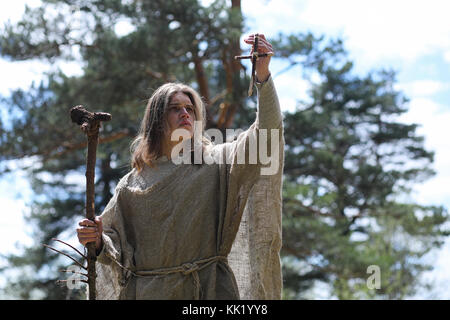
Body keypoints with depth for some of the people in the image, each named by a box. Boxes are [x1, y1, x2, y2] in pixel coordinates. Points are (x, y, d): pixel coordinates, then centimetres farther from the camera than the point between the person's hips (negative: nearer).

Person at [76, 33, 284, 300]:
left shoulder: (216, 163, 5)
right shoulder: (132, 183, 9)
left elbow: (267, 131, -8)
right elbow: (117, 253, 11)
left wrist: (263, 74, -20)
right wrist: (98, 242, -11)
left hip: (207, 288, -1)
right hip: (146, 291, 2)